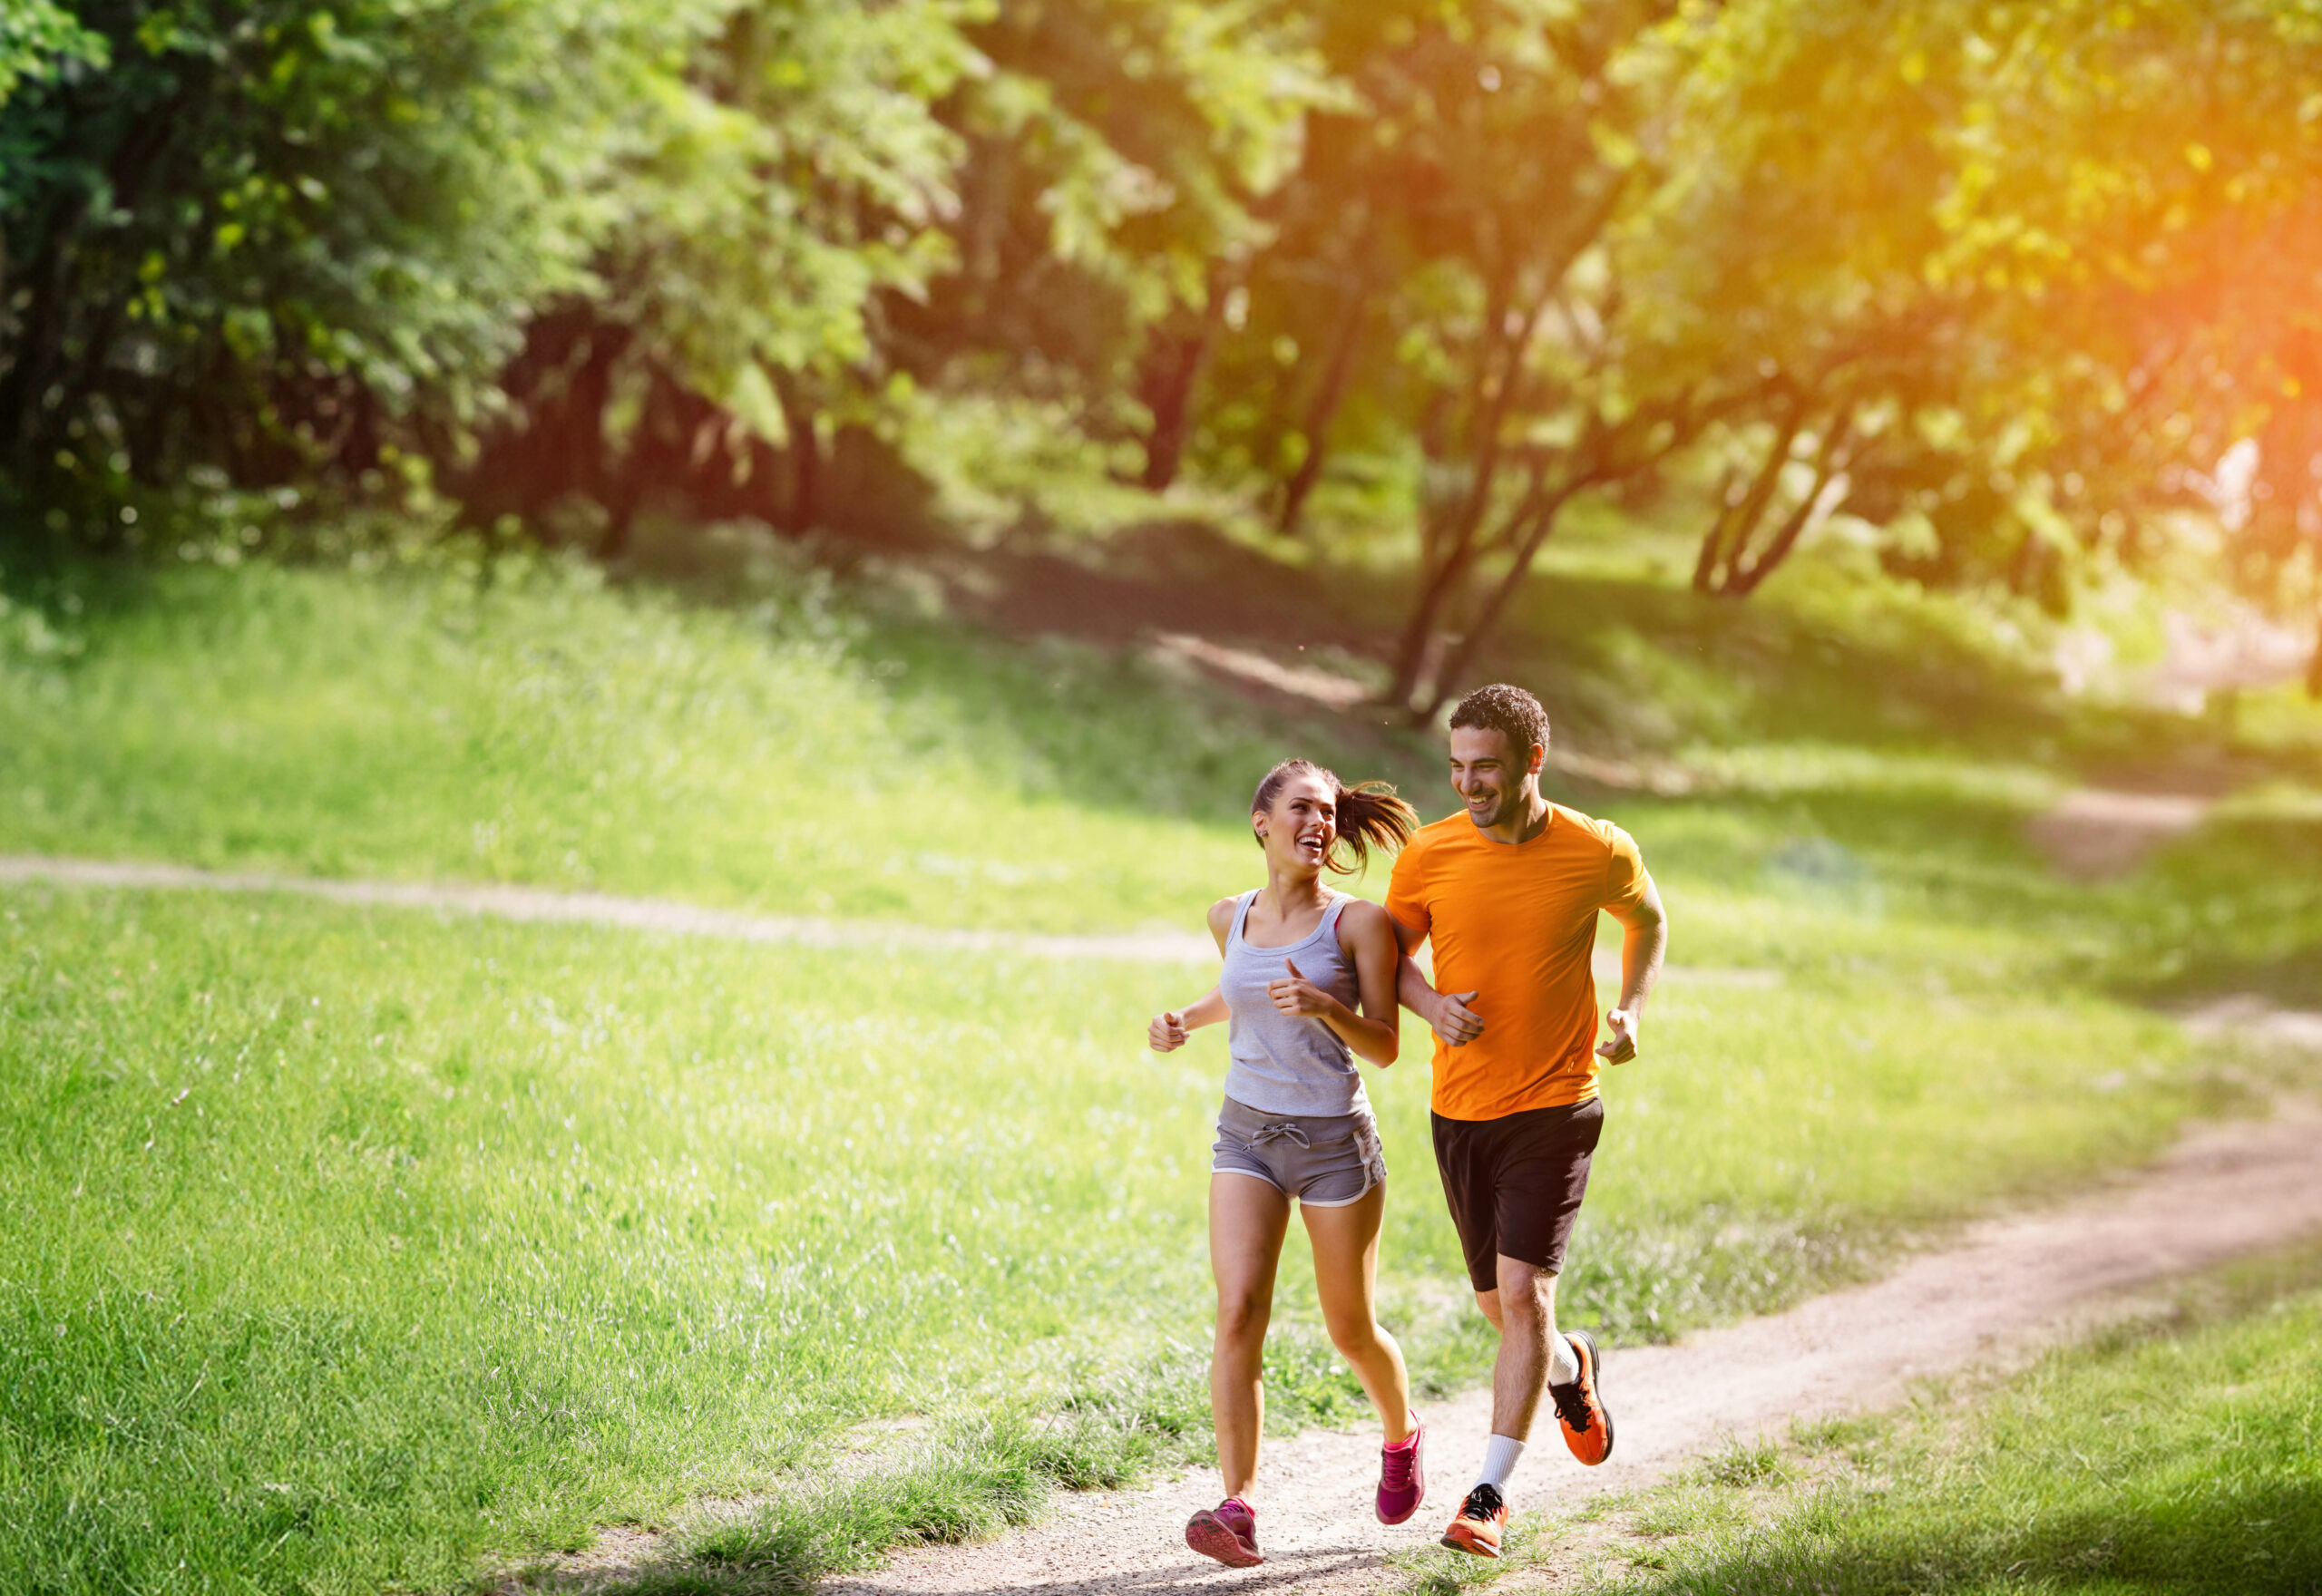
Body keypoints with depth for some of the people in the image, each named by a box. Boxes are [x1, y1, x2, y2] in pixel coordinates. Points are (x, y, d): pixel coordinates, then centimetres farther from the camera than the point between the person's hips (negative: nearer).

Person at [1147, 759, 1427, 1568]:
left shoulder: (1358, 922, -11)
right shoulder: (1231, 917, 3)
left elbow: (1385, 1047, -9)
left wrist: (1326, 1005, -27)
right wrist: (1184, 1020, 7)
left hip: (1335, 1143, -3)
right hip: (1247, 1137, 3)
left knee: (1350, 1331, 11)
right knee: (1238, 1314, -15)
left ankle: (1401, 1436, 44)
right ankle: (1238, 1511, -20)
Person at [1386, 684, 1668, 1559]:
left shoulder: (1597, 853, -7)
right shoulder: (1431, 852, -5)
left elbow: (1648, 920, 14)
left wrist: (1632, 1011, 0)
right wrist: (1430, 1005, -12)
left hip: (1554, 1107, -3)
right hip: (1460, 1109, 3)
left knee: (1522, 1290, -15)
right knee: (1500, 1307, 13)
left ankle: (1489, 1495, -9)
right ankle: (1572, 1368, 48)